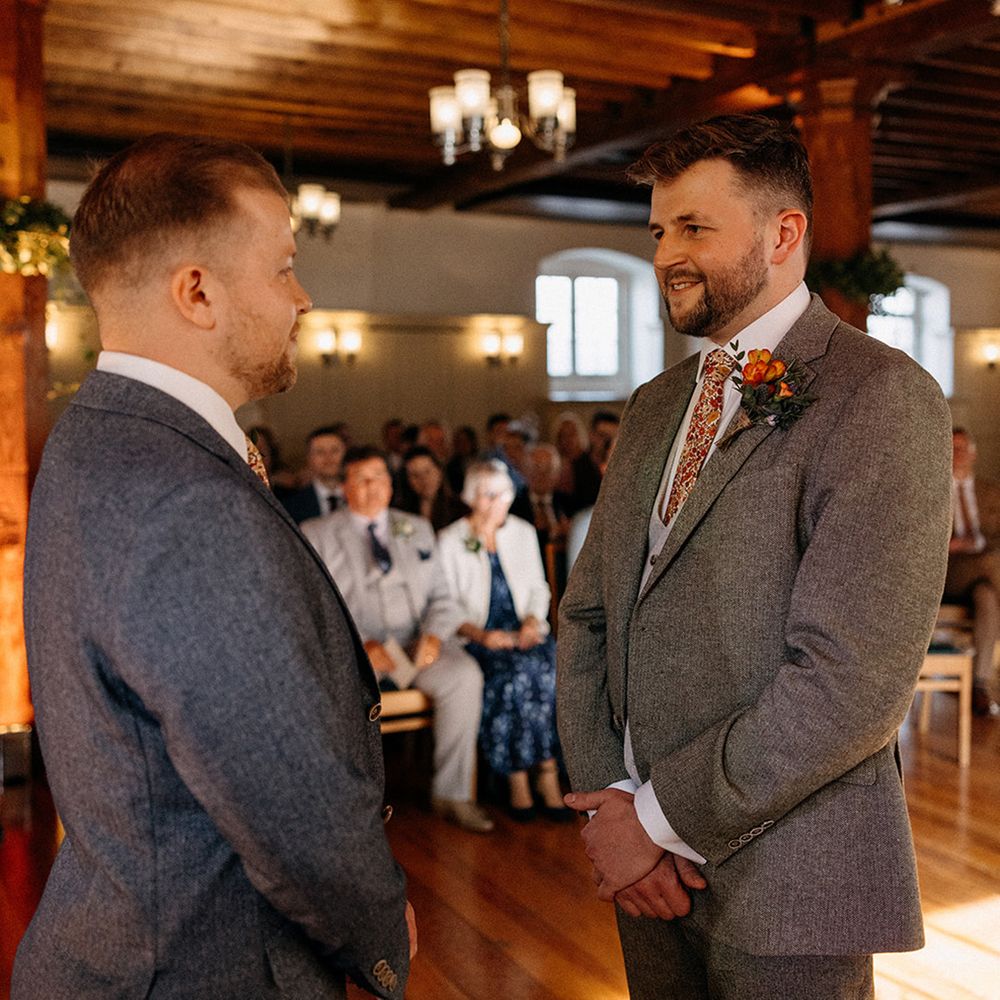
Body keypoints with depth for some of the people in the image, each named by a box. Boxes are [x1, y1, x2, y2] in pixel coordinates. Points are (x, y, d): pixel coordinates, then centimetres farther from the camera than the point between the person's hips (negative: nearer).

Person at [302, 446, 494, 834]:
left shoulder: (418, 529, 19)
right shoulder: (316, 535, 6)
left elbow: (441, 597, 15)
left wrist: (434, 634, -7)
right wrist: (361, 644, -19)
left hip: (417, 643, 3)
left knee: (465, 676, -27)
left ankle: (452, 794, -16)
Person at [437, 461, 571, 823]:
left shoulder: (523, 532, 14)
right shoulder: (450, 541, 1)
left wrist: (532, 620, -4)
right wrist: (480, 634, -18)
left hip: (524, 632, 3)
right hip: (476, 639, -3)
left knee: (549, 667, -30)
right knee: (516, 673, -33)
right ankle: (545, 773, -21)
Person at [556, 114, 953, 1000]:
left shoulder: (880, 398, -14)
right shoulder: (654, 408, 9)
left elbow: (854, 683, -21)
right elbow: (586, 615, 7)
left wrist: (664, 820, -14)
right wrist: (607, 802, -6)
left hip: (784, 888, -6)